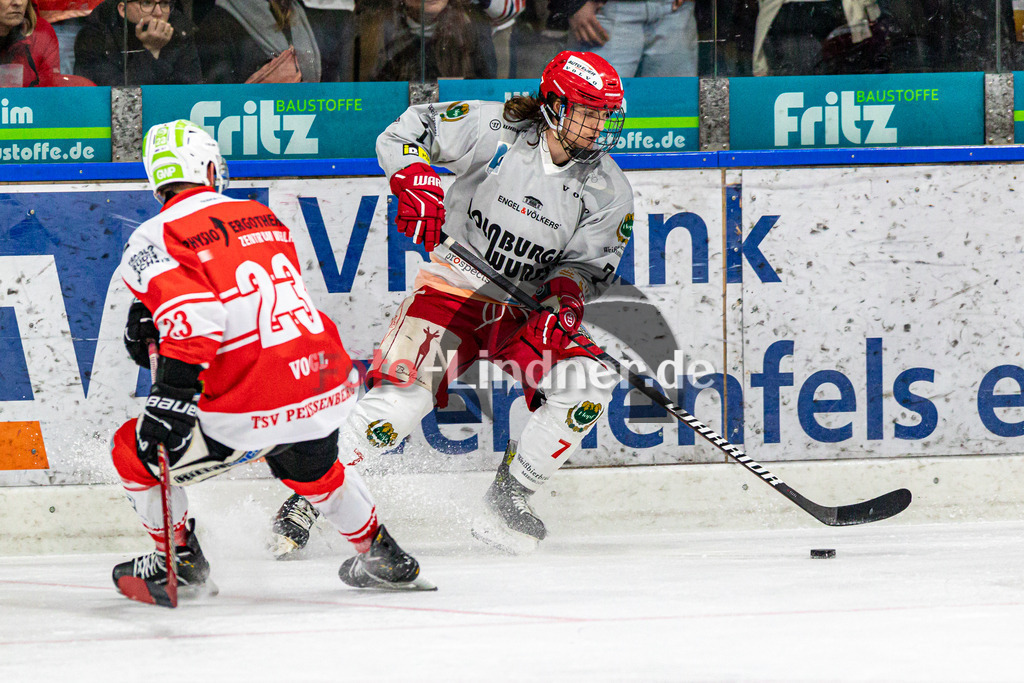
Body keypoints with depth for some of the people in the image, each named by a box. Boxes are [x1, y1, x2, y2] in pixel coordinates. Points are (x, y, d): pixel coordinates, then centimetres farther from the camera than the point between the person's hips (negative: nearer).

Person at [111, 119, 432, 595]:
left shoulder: (153, 241, -6)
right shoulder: (262, 217, 15)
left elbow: (195, 318, -21)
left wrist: (170, 396, -24)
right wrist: (156, 318, 25)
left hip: (250, 413, -6)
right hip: (328, 392, 6)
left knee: (136, 452, 17)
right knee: (313, 472, 39)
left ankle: (178, 561, 27)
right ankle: (382, 557, 48)